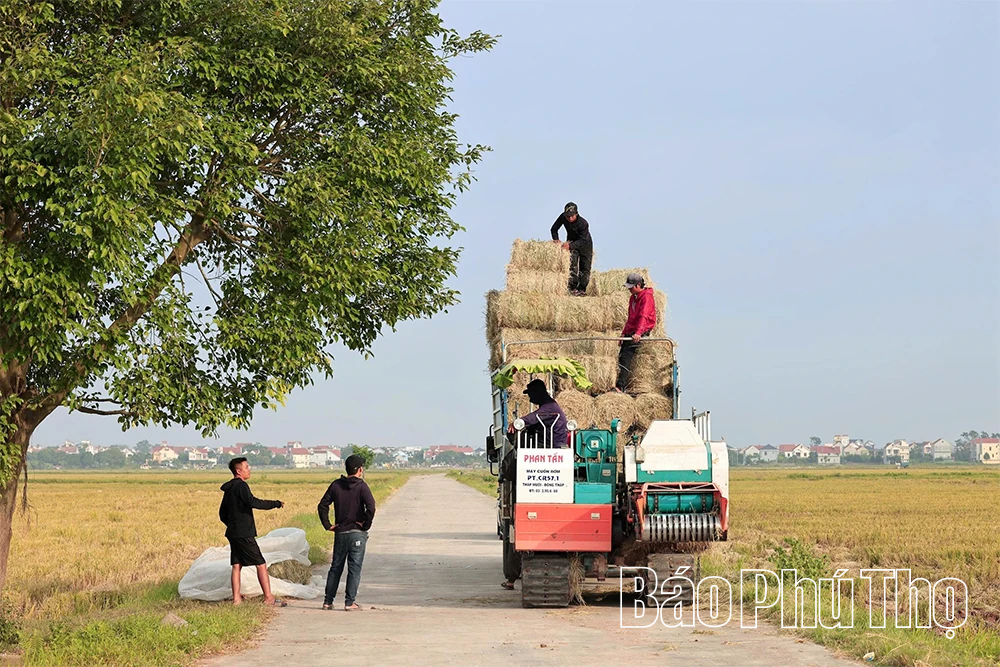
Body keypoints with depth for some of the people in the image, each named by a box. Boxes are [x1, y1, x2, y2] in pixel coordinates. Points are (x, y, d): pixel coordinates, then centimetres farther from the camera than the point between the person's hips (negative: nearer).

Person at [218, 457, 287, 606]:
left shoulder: (228, 489, 15)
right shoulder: (241, 486, -13)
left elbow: (222, 514, 21)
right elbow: (253, 502, -27)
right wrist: (276, 504, -18)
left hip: (233, 532, 9)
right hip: (244, 535, -9)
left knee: (237, 565, 10)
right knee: (261, 564, -5)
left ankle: (236, 598, 9)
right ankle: (268, 598, -5)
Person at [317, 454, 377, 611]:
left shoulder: (336, 485, 4)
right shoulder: (361, 486, -9)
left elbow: (322, 505, 3)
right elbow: (371, 507, -22)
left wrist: (327, 525, 7)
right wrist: (366, 525, -10)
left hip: (340, 533, 4)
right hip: (357, 533, -4)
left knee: (336, 567, 13)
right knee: (354, 568, 1)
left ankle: (328, 601, 15)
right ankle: (349, 603, -1)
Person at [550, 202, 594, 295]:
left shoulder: (583, 223, -32)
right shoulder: (563, 217, -21)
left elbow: (583, 241, -33)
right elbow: (554, 228, -6)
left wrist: (570, 245, -48)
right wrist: (556, 239, -24)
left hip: (585, 245, -2)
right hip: (571, 243, 2)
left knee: (585, 268, -1)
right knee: (572, 263, -19)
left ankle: (582, 289, 13)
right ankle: (573, 288, -20)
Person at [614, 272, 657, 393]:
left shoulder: (646, 297, -11)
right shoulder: (633, 297, 18)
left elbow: (643, 316, -25)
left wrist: (638, 333, -37)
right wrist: (624, 333, 23)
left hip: (641, 332, -9)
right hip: (631, 332, 9)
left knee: (626, 357, -20)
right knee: (621, 357, 4)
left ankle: (620, 387, -26)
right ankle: (626, 385, 9)